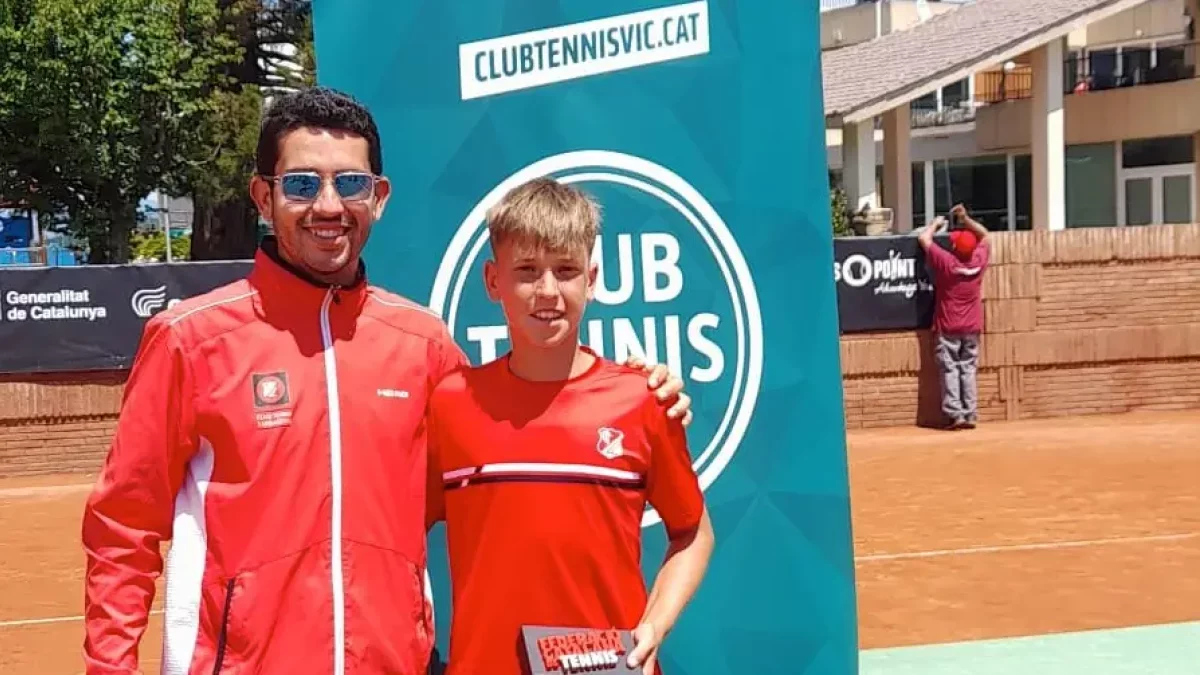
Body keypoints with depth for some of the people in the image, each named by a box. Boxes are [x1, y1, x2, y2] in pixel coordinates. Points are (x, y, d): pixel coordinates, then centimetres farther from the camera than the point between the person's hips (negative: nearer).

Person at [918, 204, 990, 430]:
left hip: (948, 328, -4)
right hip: (972, 327, 4)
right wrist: (966, 219, 7)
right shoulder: (979, 260, -5)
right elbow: (984, 235, 14)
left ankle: (955, 414, -8)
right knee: (968, 369, 7)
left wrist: (936, 223, 12)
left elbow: (924, 238, -5)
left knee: (950, 370, -1)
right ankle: (970, 415, 3)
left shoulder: (946, 262, -15)